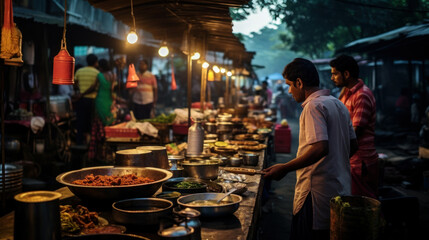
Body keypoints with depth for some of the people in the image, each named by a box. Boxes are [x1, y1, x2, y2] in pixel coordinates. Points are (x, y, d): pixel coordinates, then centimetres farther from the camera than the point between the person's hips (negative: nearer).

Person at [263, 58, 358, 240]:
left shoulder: (314, 106, -15)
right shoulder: (338, 104, 13)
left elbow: (320, 148, -26)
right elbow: (353, 146, 17)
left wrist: (285, 168, -20)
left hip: (317, 193, -9)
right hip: (340, 190, 10)